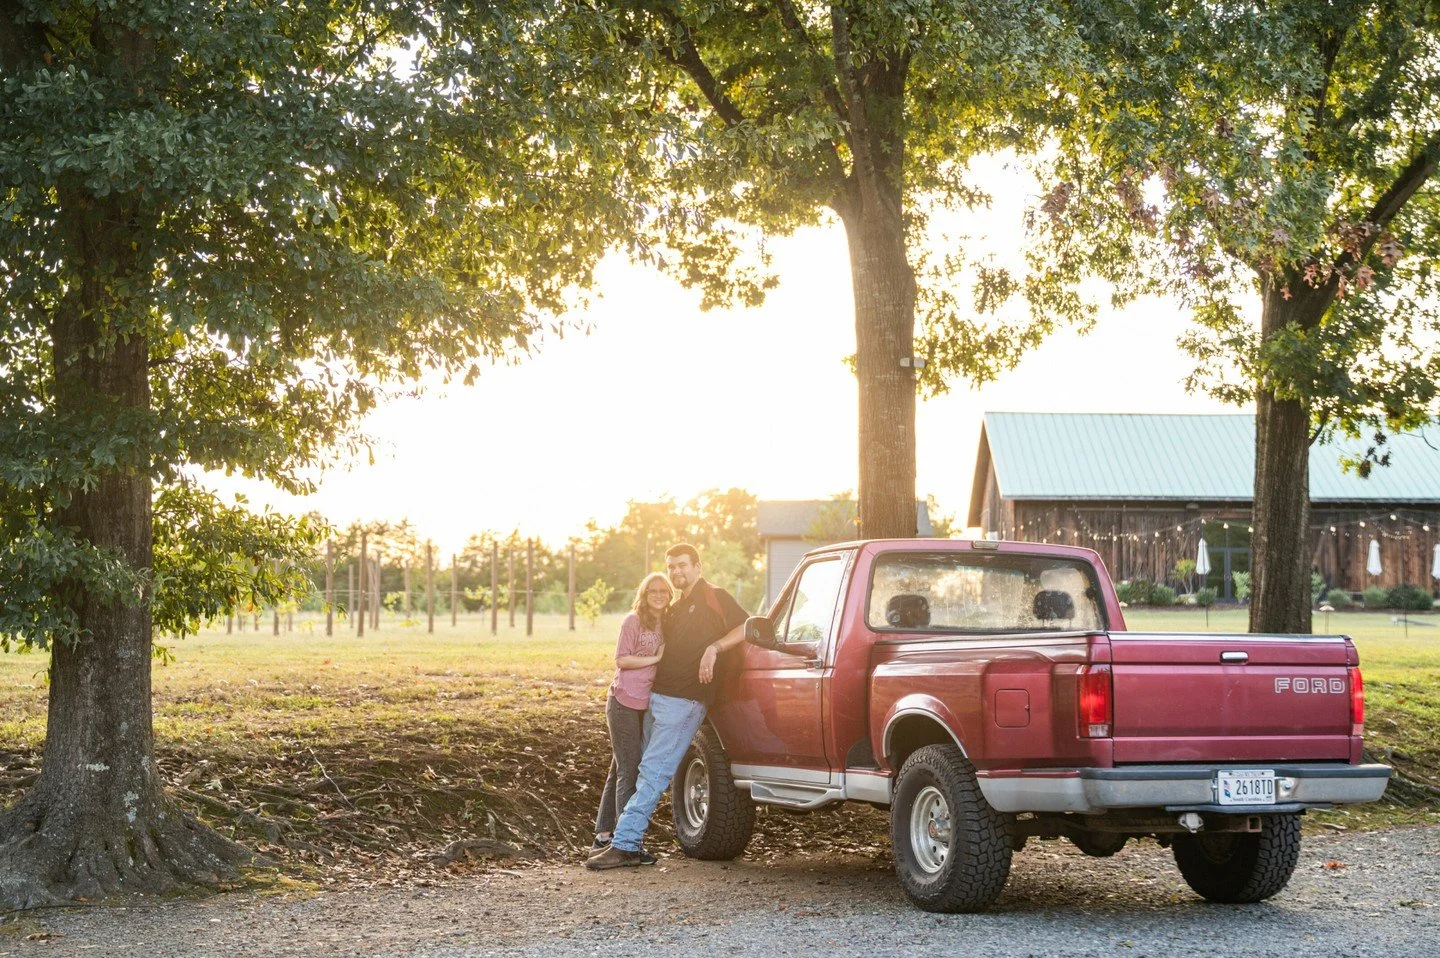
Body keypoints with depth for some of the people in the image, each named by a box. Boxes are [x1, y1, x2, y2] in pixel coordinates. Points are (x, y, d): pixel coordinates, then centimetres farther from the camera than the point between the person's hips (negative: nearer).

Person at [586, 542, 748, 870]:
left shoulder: (714, 598, 0)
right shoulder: (674, 609, 25)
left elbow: (746, 628, -11)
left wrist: (714, 647, -23)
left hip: (684, 701, -9)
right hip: (657, 697, 9)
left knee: (653, 772, -13)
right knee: (648, 771, 7)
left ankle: (625, 845, -17)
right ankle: (625, 839, 9)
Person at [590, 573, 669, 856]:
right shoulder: (633, 621, -8)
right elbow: (621, 659, -13)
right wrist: (655, 658, -17)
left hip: (646, 705, 7)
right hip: (624, 703, -7)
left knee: (620, 769, 12)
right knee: (628, 771, -9)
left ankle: (603, 835, 20)